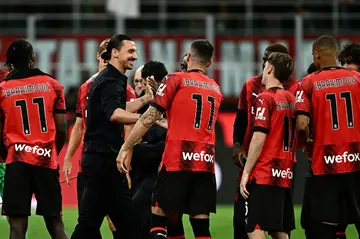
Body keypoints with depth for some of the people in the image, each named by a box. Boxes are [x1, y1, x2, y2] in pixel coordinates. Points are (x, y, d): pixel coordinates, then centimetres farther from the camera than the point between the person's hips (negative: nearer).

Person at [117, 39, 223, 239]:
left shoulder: (176, 80, 0)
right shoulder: (216, 89, 16)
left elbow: (149, 118, -5)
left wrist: (126, 148, -3)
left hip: (178, 161, -4)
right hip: (206, 163, 4)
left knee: (158, 215, 3)